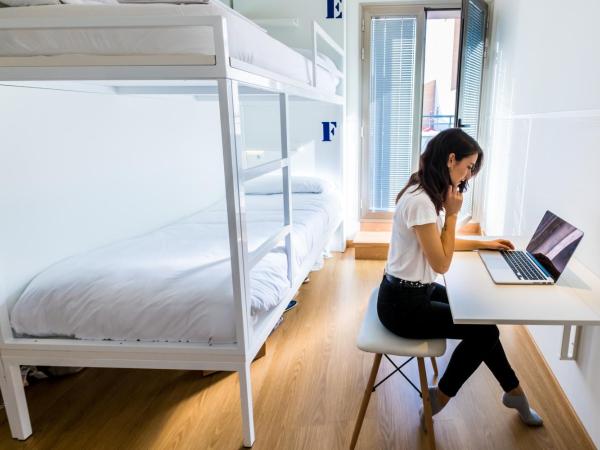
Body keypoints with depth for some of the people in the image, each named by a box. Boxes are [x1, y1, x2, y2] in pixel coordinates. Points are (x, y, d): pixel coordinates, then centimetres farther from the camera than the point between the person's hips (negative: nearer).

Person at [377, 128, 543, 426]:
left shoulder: (427, 193, 5)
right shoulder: (420, 201, -26)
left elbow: (438, 243, 21)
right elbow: (441, 263, -20)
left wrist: (481, 243, 19)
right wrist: (452, 213, -15)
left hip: (417, 291, 9)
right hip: (403, 304, -9)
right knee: (485, 331, 0)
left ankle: (513, 391, 33)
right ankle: (440, 397, 19)